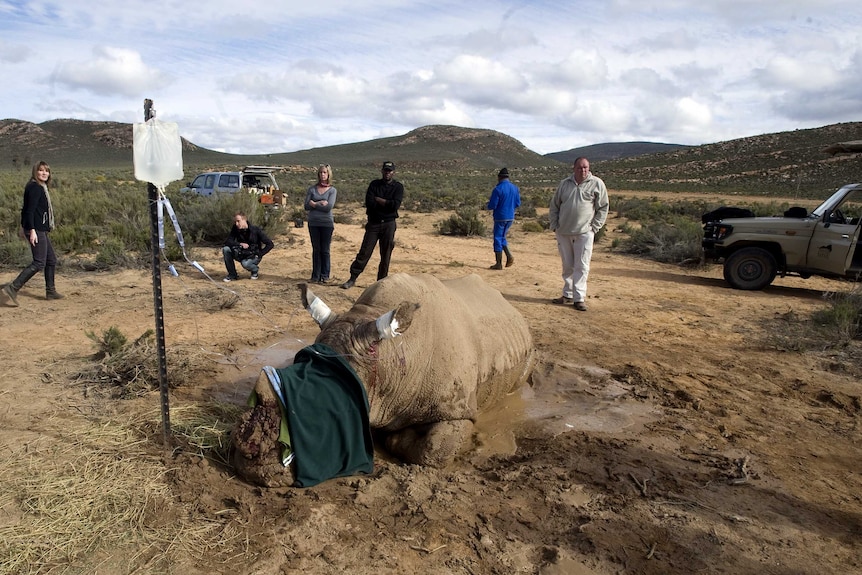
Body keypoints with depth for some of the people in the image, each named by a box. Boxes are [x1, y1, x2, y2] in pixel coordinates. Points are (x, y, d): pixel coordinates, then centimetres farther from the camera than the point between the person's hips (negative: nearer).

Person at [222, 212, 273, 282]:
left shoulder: (255, 230, -16)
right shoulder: (235, 229, -6)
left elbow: (270, 244, -14)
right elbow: (227, 242, -13)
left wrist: (259, 254, -19)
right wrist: (240, 244, -28)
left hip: (254, 256, -4)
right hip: (241, 255, 5)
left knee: (245, 263, -36)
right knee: (225, 249, -19)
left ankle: (255, 270, 1)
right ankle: (232, 275, -6)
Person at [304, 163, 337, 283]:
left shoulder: (332, 190, 1)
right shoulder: (312, 189, 6)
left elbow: (329, 207, -12)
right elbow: (307, 206, -2)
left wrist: (314, 204, -7)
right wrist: (320, 203, -9)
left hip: (327, 223, -2)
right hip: (313, 223, 2)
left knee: (325, 250, 4)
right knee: (316, 250, 8)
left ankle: (325, 275, 12)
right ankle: (315, 275, 14)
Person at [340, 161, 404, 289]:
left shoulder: (398, 187, 3)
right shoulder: (374, 184, 7)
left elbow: (395, 205, -13)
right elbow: (369, 203, -7)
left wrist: (378, 200, -8)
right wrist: (387, 204, -7)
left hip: (388, 224, 0)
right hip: (373, 223, 0)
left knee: (386, 255, 3)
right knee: (364, 252, -3)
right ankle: (352, 279, 3)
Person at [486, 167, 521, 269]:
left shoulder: (498, 189, -15)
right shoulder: (515, 188, 5)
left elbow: (492, 206, -16)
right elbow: (518, 204, 10)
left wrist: (489, 204, 6)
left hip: (500, 217, -6)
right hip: (511, 217, 6)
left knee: (498, 239, 3)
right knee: (502, 237, 21)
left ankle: (499, 264, 6)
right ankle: (509, 256, 4)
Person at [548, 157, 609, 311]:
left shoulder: (597, 184, -1)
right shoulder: (564, 184, 8)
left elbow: (603, 208, 2)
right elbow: (554, 206, 15)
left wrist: (594, 227, -4)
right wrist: (554, 225, 6)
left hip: (584, 233, -3)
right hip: (563, 232, 3)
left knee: (582, 266, -3)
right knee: (567, 266, 12)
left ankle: (579, 297, 2)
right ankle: (568, 294, 23)